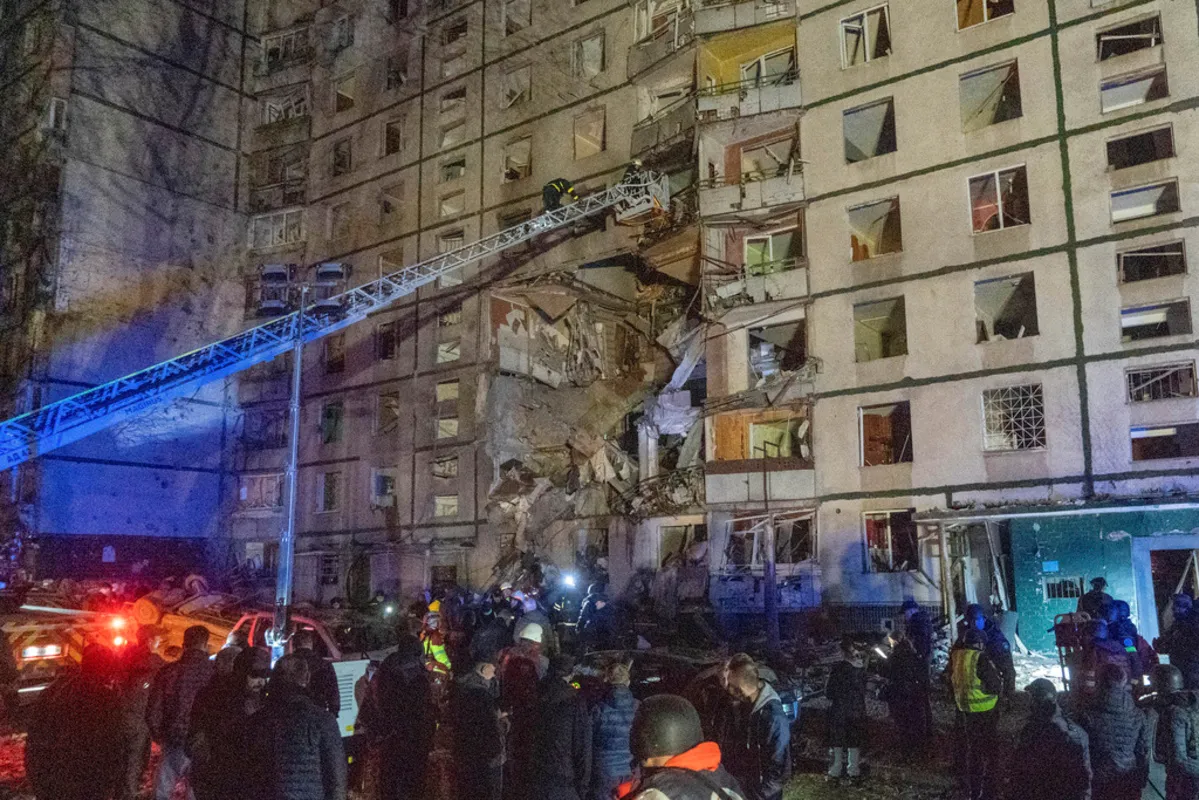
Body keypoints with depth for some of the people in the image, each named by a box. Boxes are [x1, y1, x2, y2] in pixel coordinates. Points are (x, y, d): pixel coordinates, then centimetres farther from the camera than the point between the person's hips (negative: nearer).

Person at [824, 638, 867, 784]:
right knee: (855, 740, 13)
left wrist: (832, 698, 7)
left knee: (837, 741, 6)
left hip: (839, 710, -4)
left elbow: (829, 691, -12)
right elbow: (864, 689, 5)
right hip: (858, 709, 4)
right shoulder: (861, 668, -3)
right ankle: (853, 771, 17)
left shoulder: (837, 668, -17)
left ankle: (836, 771, 9)